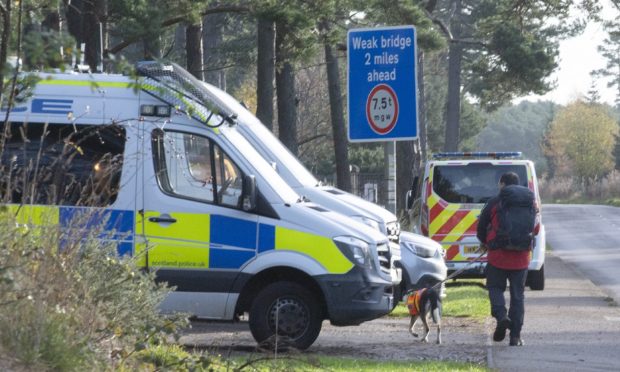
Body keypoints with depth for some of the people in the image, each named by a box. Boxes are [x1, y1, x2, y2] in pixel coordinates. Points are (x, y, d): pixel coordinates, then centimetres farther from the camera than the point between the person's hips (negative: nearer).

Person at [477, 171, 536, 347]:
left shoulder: (494, 203, -4)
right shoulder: (529, 202, 5)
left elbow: (481, 226, 3)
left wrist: (484, 242, 23)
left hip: (498, 254, -3)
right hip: (521, 256, 3)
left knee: (495, 288, 12)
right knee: (518, 294, 8)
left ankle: (501, 316, -16)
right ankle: (515, 336, 6)